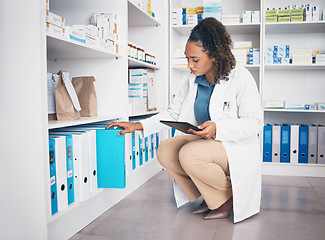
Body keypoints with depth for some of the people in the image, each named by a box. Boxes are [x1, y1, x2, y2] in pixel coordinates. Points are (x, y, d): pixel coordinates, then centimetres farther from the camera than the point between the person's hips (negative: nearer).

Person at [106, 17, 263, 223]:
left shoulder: (241, 78, -13)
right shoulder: (193, 80, 6)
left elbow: (255, 122, -15)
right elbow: (173, 113, 10)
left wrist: (217, 128, -30)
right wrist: (139, 125, 0)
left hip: (237, 147, -7)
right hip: (205, 141, 7)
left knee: (189, 154, -31)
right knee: (165, 150, -15)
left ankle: (228, 198, -3)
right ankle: (209, 198, 3)